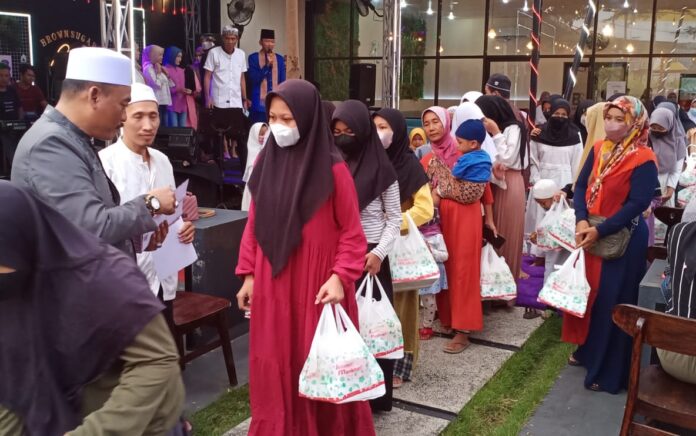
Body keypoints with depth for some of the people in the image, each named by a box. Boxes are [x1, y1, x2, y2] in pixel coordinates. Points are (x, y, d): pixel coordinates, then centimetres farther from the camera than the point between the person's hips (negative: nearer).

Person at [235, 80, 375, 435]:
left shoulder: (333, 169, -10)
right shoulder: (265, 161, 3)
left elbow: (351, 232, -7)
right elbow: (254, 223, 8)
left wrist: (339, 277, -18)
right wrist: (248, 274, 7)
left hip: (317, 283, -4)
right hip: (271, 282, 4)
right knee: (274, 366, 12)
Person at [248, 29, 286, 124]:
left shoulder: (280, 59, 8)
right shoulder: (253, 57, -2)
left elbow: (282, 82, 10)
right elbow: (253, 79, -9)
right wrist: (267, 65, -17)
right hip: (259, 103, -3)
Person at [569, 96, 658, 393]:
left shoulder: (644, 160, -15)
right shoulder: (598, 149, 4)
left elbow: (638, 204, -20)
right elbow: (581, 185, 0)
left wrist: (600, 230, -23)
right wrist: (581, 221, -16)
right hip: (590, 232, 7)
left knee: (613, 302, 1)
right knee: (588, 292, 17)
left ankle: (609, 371, 14)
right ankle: (588, 351, 36)